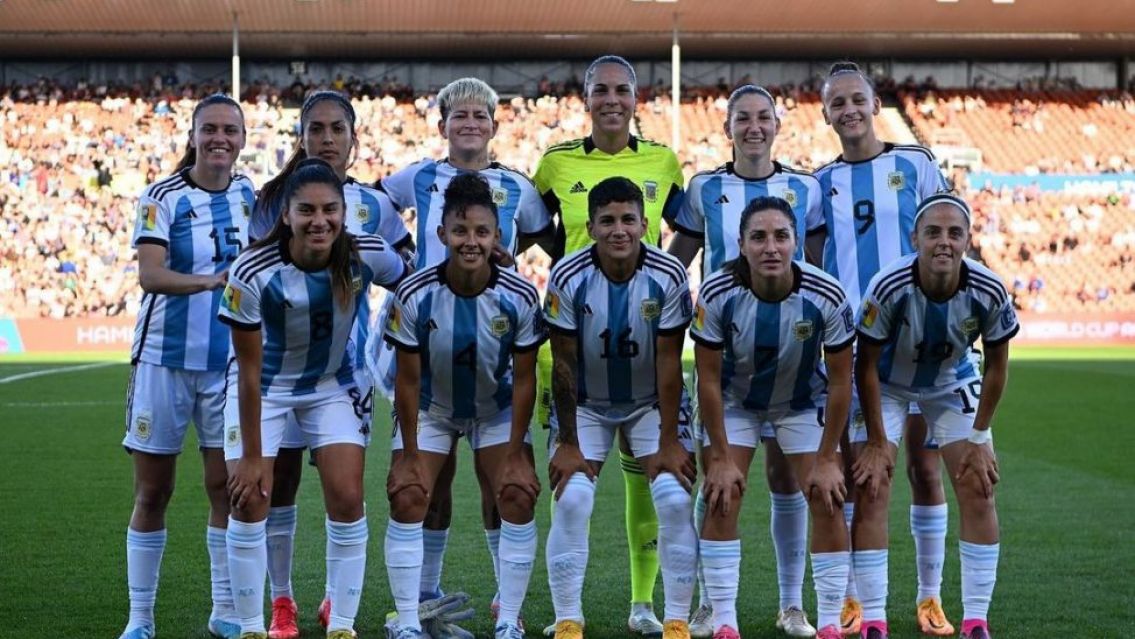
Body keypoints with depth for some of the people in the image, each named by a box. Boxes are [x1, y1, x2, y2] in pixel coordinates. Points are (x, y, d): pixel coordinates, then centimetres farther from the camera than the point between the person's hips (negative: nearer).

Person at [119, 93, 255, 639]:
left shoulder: (252, 195, 5)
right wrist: (209, 281, -36)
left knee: (227, 487, 4)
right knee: (152, 492, 4)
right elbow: (149, 274, -23)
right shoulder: (162, 198, -9)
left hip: (230, 363, 3)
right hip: (164, 360, -3)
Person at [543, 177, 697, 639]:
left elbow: (669, 362, -15)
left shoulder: (668, 277, -20)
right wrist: (567, 443, -13)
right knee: (570, 502, -14)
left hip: (652, 401, 0)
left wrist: (669, 441, -15)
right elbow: (564, 364, -14)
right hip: (586, 403, 0)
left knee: (675, 499, -12)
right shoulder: (568, 278, -21)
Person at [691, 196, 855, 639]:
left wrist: (827, 458, -14)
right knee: (721, 500, -11)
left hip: (804, 401, 0)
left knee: (827, 501, -9)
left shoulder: (826, 296, -29)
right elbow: (708, 379, -18)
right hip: (735, 401, 0)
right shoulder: (717, 294, -29)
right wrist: (721, 457, -16)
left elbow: (840, 381, -17)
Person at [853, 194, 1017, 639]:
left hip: (952, 385, 2)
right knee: (872, 492, -12)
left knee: (979, 492, -6)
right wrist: (877, 441, -17)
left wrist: (979, 439, -9)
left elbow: (996, 367, -10)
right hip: (888, 385, -2)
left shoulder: (989, 293, -27)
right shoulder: (888, 288, -34)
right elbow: (866, 366, -20)